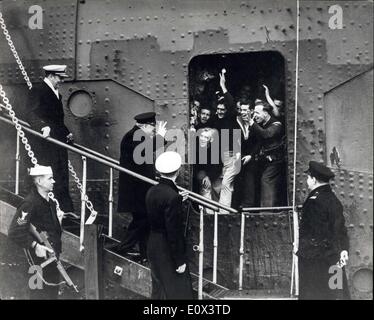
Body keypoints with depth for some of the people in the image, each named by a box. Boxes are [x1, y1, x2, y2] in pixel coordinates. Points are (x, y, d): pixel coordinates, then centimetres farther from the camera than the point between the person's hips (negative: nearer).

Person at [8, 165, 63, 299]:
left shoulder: (49, 202, 10)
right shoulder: (30, 203, -19)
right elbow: (15, 231, -26)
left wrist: (58, 218, 9)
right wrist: (35, 246, -28)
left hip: (53, 254, 9)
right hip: (41, 256, -9)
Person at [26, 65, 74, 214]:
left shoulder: (56, 93, 21)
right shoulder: (37, 90, -7)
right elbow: (31, 114, -21)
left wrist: (67, 133, 13)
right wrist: (43, 127, -37)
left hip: (59, 142, 8)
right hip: (45, 144, -8)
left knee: (62, 181, 7)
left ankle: (68, 212, 9)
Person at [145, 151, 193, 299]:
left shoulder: (152, 191, 2)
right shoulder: (172, 196, -23)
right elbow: (174, 232, -22)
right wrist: (180, 261, -16)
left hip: (154, 247, 8)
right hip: (168, 252, -8)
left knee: (158, 290, 19)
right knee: (177, 292, 3)